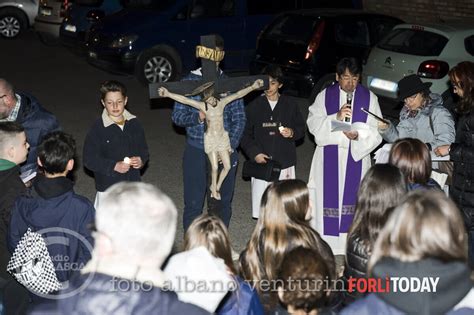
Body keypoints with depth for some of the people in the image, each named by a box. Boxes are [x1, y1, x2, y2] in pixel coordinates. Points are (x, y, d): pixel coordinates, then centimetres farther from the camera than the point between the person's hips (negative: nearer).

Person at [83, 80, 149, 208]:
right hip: (108, 187, -4)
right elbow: (89, 159, -13)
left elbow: (143, 149, 12)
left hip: (132, 185, 4)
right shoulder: (98, 128, -13)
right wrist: (114, 166, -23)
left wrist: (141, 160, -11)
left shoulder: (134, 124, 1)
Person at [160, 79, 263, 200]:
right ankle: (214, 190, 21)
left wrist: (253, 87, -11)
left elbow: (238, 94, -5)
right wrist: (168, 94, -26)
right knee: (215, 167, -3)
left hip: (222, 137, 3)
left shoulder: (222, 103, -3)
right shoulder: (202, 106, -10)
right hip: (210, 139, -3)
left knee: (227, 166, 2)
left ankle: (216, 187, 25)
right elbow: (184, 100, -18)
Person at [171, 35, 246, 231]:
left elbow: (239, 118, 4)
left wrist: (231, 146, -9)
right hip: (196, 152, -1)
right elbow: (177, 115, 0)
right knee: (193, 203, 2)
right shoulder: (189, 82, 0)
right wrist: (197, 117, -20)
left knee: (223, 202, 12)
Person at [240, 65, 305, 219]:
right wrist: (254, 153, -8)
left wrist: (292, 133, -10)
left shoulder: (290, 106, 5)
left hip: (285, 163, 0)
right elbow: (245, 135, 6)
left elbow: (301, 128, 13)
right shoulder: (253, 107, 3)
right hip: (261, 163, 0)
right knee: (262, 204, -1)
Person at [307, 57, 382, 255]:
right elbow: (313, 124, -6)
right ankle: (325, 243, 13)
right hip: (329, 158, 0)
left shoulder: (369, 98, 2)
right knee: (328, 199, 2)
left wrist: (359, 135, -20)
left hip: (357, 157, 0)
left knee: (353, 199, 3)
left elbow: (376, 131, -1)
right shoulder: (324, 96, 3)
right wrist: (336, 117, -20)